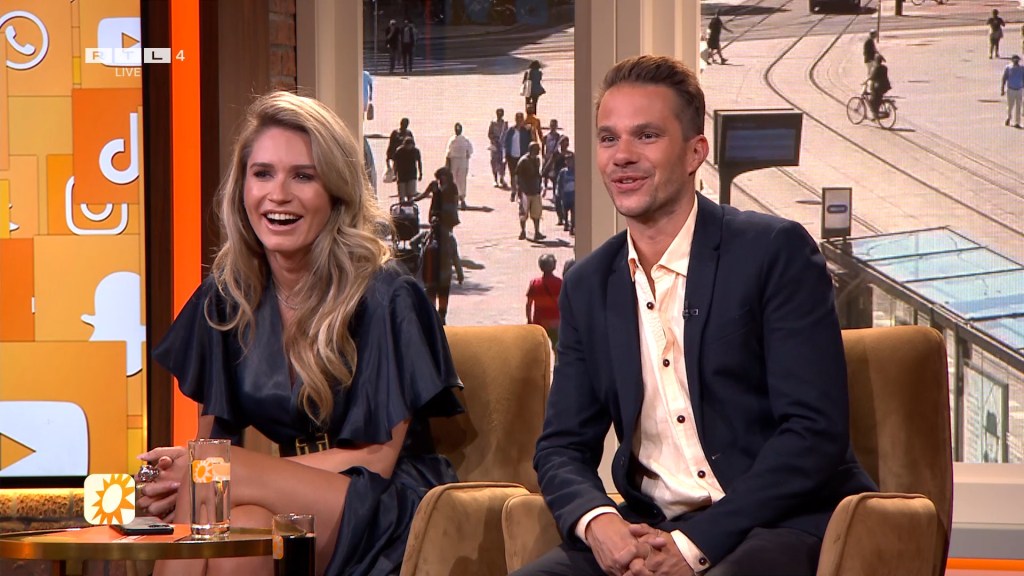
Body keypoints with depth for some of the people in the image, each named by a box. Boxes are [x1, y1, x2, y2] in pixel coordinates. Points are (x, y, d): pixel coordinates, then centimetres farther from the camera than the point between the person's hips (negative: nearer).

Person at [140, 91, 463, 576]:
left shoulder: (385, 297, -10)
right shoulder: (227, 294, 5)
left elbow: (376, 460, -12)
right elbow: (212, 435, 9)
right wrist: (177, 475, -18)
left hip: (386, 508, -3)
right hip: (290, 497, 4)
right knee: (239, 526, -34)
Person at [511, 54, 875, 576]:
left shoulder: (776, 252, -4)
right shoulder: (588, 286, 13)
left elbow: (816, 432, -10)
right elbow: (563, 446, 12)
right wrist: (597, 522, -12)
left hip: (782, 523, -5)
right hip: (649, 531, 5)